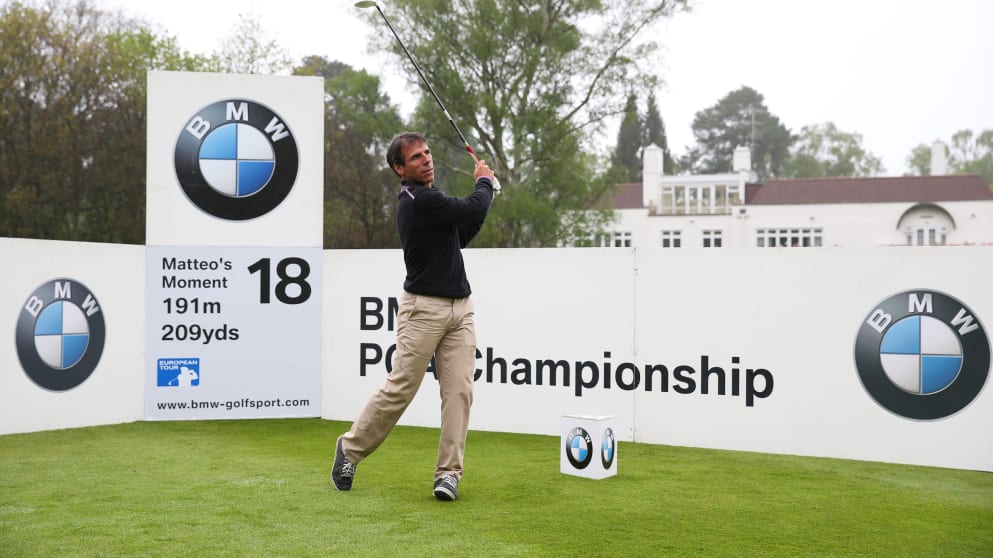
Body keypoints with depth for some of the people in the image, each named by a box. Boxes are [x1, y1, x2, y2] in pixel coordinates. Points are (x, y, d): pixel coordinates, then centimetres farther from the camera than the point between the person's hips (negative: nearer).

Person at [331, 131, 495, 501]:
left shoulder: (429, 198, 16)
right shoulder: (418, 200, -14)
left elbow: (458, 239, 22)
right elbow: (474, 209, -17)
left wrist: (482, 200, 10)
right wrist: (484, 181, 3)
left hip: (460, 308, 8)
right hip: (424, 308, -8)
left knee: (459, 390, -1)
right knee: (399, 389, -3)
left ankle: (448, 473, 2)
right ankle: (351, 447, 17)